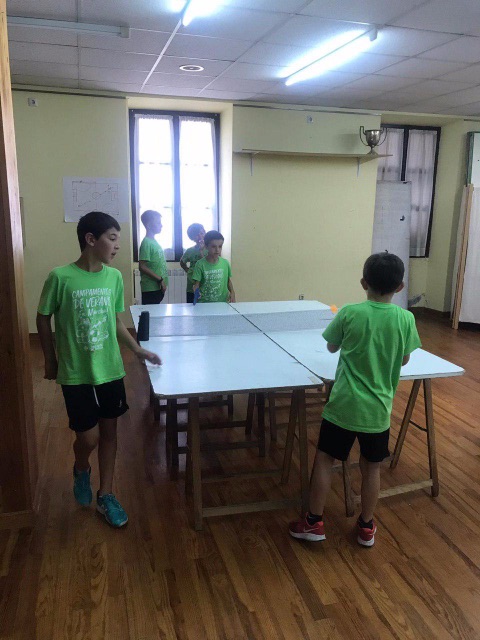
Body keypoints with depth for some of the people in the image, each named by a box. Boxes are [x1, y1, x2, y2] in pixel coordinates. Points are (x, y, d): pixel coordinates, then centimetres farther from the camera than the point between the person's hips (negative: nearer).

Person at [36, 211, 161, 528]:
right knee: (88, 436, 1)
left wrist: (138, 349, -1)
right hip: (76, 375, -4)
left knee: (109, 431, 11)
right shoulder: (60, 277, -15)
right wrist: (51, 361, 4)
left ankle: (106, 495, 29)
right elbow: (44, 319, -2)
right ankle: (81, 470, 37)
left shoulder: (114, 277, -2)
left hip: (110, 371, 4)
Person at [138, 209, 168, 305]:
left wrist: (162, 281, 15)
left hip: (158, 288, 9)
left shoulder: (154, 242, 14)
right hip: (151, 289, -9)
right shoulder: (147, 243, -13)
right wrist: (160, 279, -17)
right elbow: (142, 267, -19)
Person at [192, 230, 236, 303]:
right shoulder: (200, 264, -6)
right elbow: (196, 284, -4)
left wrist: (232, 293, 0)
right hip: (204, 302, -2)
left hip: (222, 302, 2)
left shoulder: (225, 263, 3)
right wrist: (196, 291, -26)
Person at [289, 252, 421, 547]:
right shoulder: (406, 318, -8)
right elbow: (404, 360, 6)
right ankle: (366, 527, 32)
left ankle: (314, 522, 22)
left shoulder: (349, 313, -12)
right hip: (379, 408, 2)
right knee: (371, 467, 17)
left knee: (324, 459, 12)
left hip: (344, 404, -2)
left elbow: (331, 348, 4)